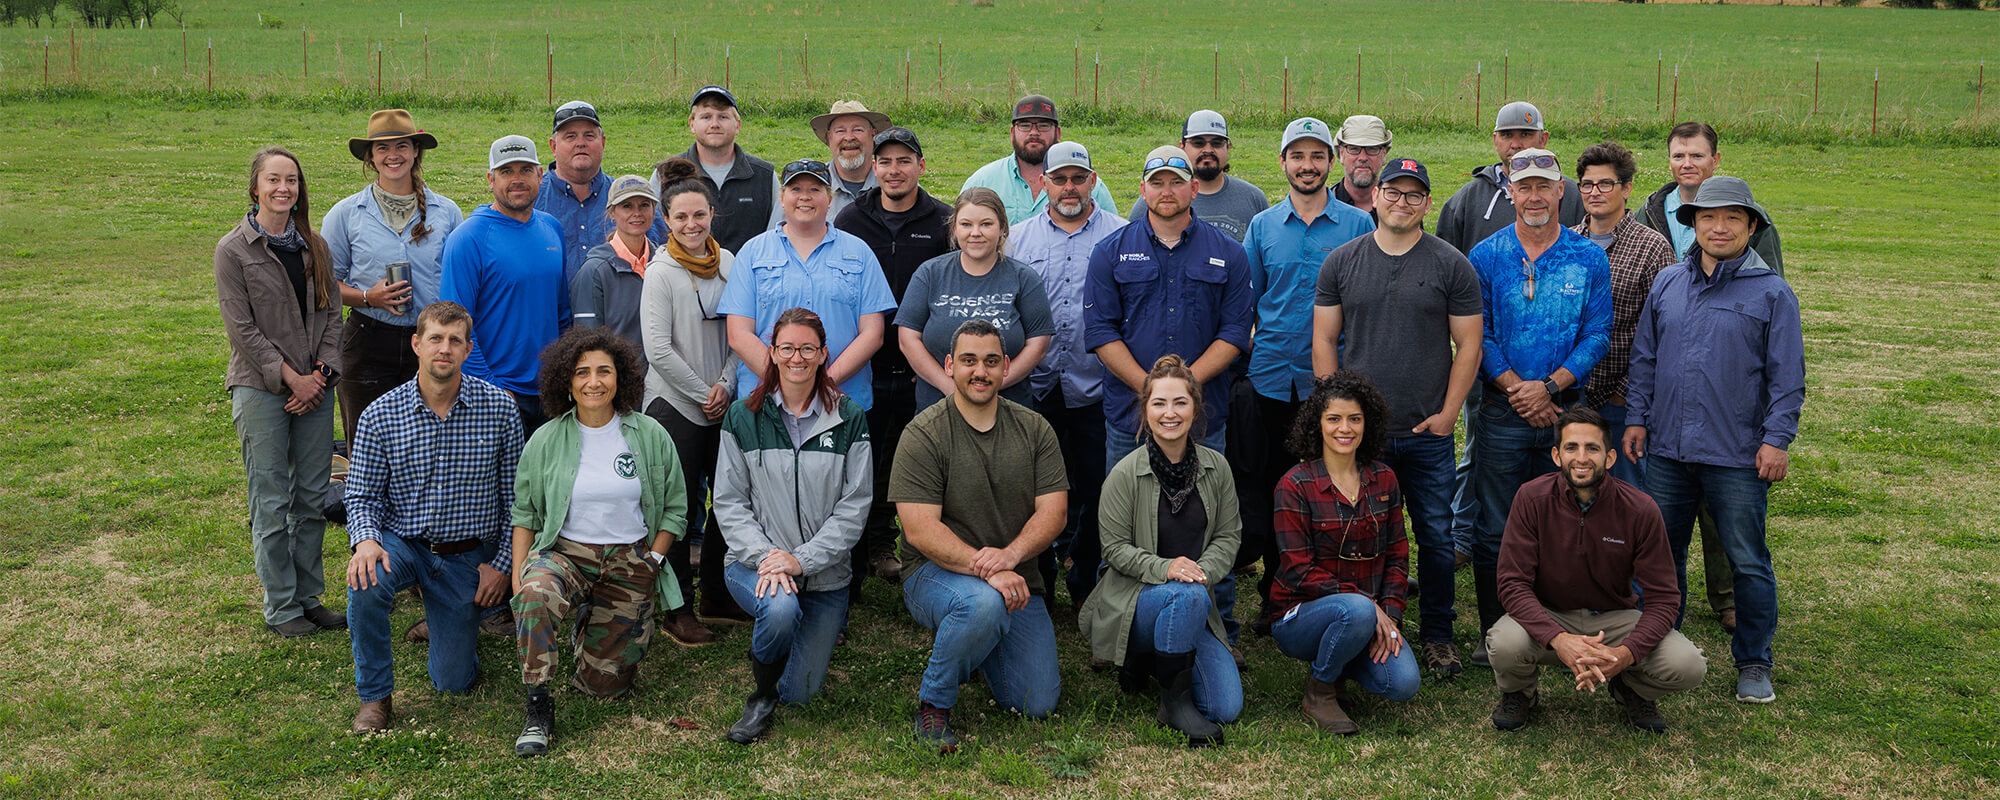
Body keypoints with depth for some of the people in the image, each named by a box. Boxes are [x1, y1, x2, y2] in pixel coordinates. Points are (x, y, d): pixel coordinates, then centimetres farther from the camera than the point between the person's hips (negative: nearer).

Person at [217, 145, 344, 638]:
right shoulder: (234, 250, -3)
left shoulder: (314, 246, 10)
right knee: (271, 503, -1)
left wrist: (322, 373, -6)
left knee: (312, 499, 8)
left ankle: (310, 597, 19)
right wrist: (290, 377, -13)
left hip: (314, 385, 4)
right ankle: (281, 608, 9)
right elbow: (241, 327, -8)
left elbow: (331, 314, 9)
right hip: (260, 389, -4)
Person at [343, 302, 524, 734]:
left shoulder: (500, 408, -8)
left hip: (468, 556, 0)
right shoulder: (380, 415, -9)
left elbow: (516, 496, -1)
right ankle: (374, 695, -11)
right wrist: (364, 539, -24)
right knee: (366, 583, -35)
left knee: (454, 681, 3)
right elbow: (362, 495, -2)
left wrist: (502, 564, -4)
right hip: (403, 543, 0)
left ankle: (461, 619, 39)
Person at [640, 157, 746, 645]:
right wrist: (701, 394, -10)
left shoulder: (728, 264, 7)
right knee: (680, 508, -2)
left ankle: (718, 599, 25)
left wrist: (726, 384, -3)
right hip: (675, 405, -5)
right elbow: (658, 349, -12)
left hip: (725, 404, 5)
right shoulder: (661, 272, -8)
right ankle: (676, 611, 9)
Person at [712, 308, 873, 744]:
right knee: (781, 607, -35)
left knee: (799, 692, -4)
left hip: (824, 572, 1)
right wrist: (764, 555, -16)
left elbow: (854, 508, -4)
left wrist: (801, 560, -15)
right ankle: (761, 695, -4)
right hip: (754, 561, -1)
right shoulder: (743, 417, 2)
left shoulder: (850, 420, 0)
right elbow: (729, 501, 0)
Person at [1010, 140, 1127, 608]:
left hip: (1097, 390, -1)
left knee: (1096, 491, 3)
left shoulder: (1122, 237, 4)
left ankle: (1087, 587, 17)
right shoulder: (1019, 238, 11)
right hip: (1035, 389, 2)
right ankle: (1034, 585, 19)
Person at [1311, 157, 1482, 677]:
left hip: (1428, 434, -1)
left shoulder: (1451, 265, 2)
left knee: (1436, 537, 4)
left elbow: (1468, 345, 2)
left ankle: (1437, 635, 19)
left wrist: (1448, 413, -4)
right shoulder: (1341, 262, 5)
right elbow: (1324, 341, 6)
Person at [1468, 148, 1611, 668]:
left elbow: (1597, 336, 0)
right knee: (1494, 529, 2)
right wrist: (1517, 390, -11)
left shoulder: (1589, 259, 4)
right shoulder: (1487, 256, 2)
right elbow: (1476, 336, -1)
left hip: (1565, 409, 1)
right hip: (1503, 412, -1)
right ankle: (1493, 631, 13)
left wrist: (1549, 386, -12)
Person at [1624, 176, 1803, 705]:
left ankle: (1753, 662, 19)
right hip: (1667, 450, 4)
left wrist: (1777, 439, -9)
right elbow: (1644, 358, 13)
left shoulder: (1772, 293, -2)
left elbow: (1787, 377, -3)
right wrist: (1637, 417, 6)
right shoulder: (1667, 284, 8)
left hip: (1738, 458, -3)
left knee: (1748, 563, 5)